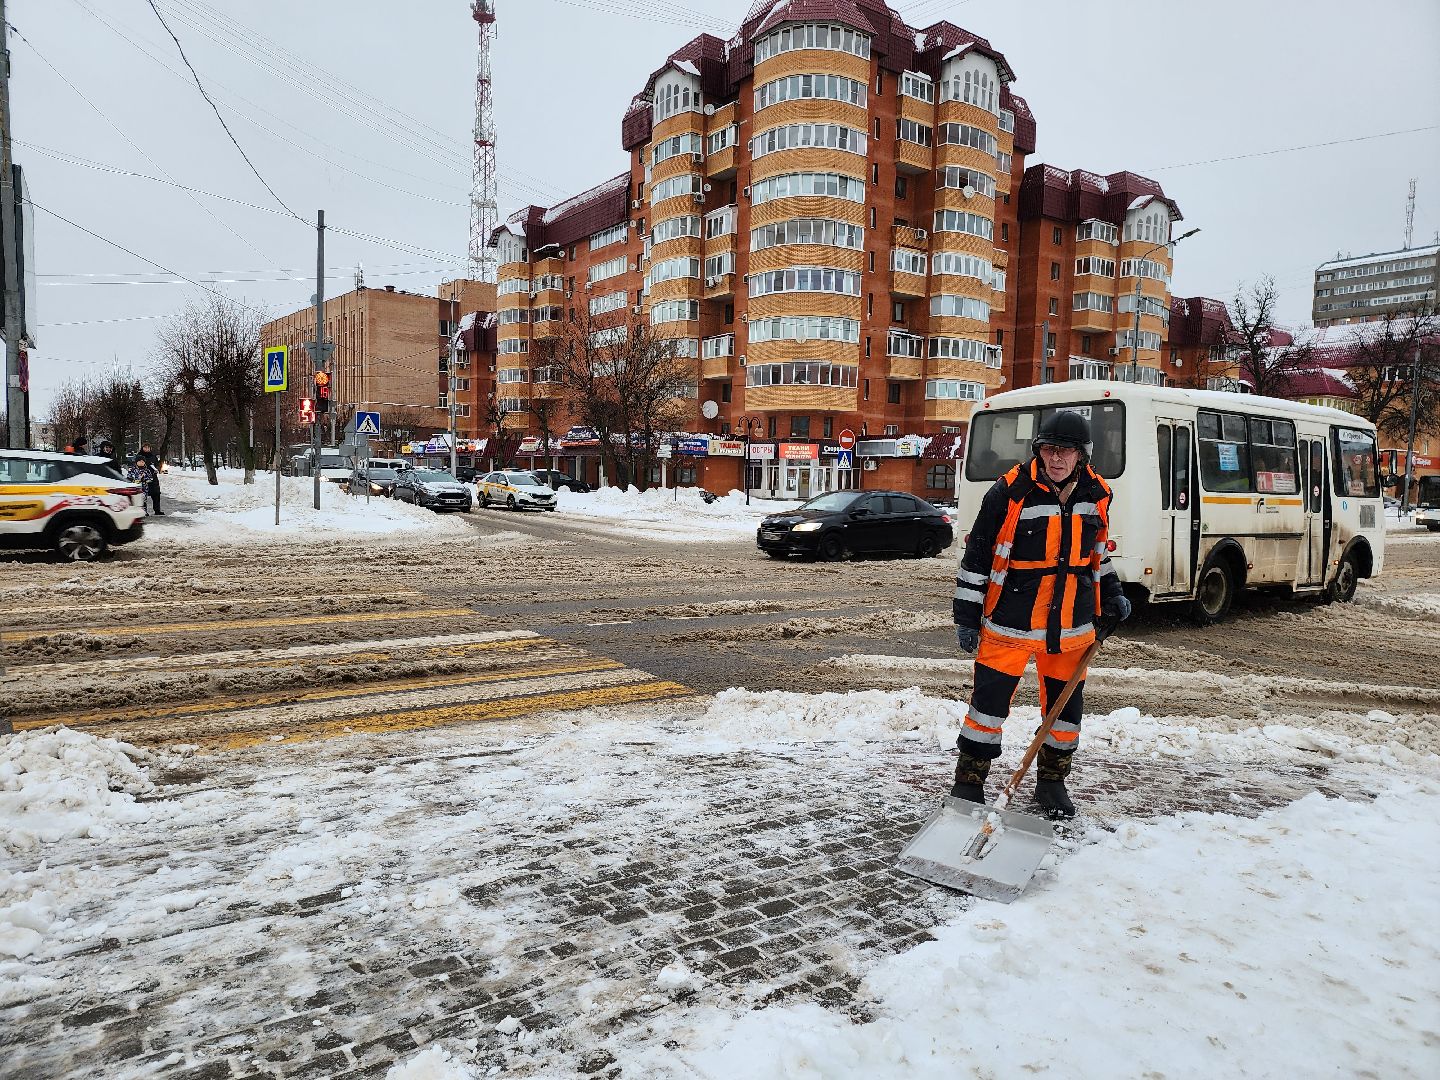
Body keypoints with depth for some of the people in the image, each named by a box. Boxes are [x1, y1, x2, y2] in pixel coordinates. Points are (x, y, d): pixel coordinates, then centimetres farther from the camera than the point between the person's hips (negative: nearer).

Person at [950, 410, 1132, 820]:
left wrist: (1111, 593, 15)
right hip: (1009, 623, -4)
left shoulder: (1096, 494, 3)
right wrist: (966, 617, -8)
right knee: (990, 700, 0)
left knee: (1065, 705, 14)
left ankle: (1052, 783, 33)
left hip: (1072, 626, 5)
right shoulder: (1011, 491, -13)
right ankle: (969, 782, 16)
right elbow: (976, 556, -9)